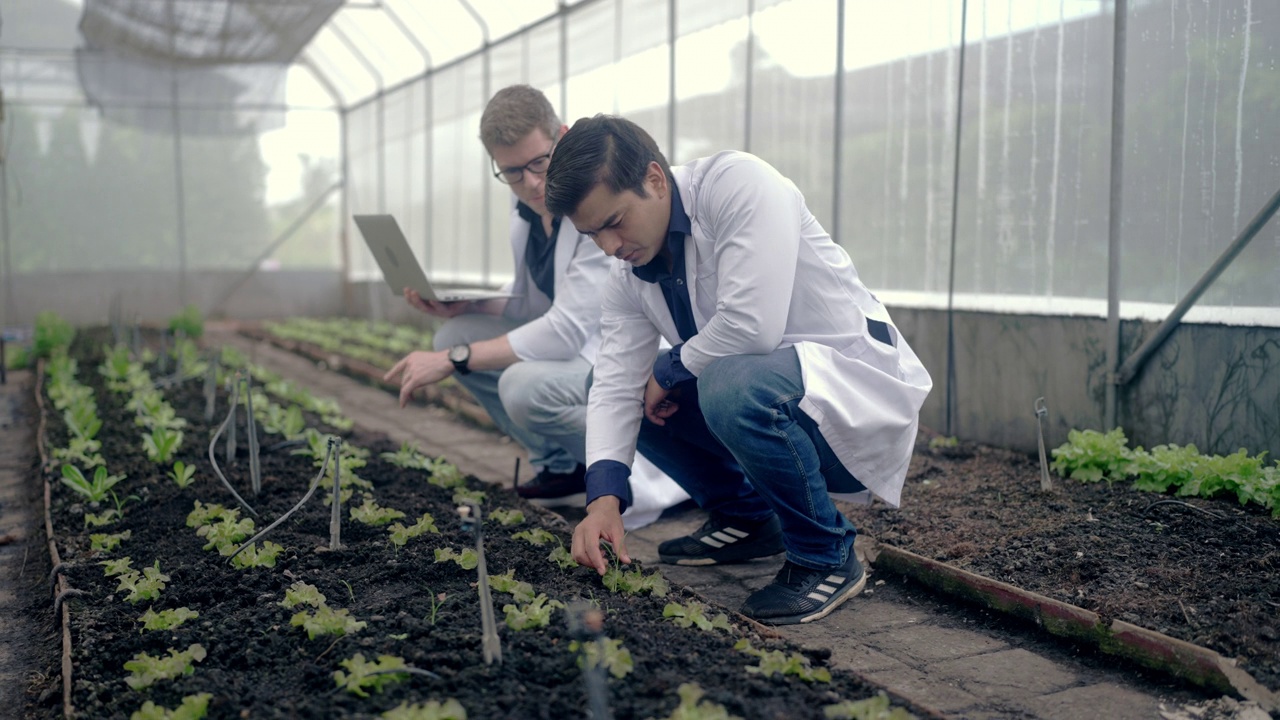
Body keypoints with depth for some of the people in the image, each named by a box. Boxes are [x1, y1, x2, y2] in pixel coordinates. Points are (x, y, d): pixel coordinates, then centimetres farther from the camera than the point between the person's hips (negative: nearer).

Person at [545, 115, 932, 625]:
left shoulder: (737, 183, -21)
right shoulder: (627, 280, 2)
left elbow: (752, 324, -31)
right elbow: (616, 385, -5)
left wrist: (669, 369, -13)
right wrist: (604, 497, -20)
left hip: (860, 383, -8)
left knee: (732, 385, -36)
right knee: (627, 389, 5)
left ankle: (827, 557, -12)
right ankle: (744, 518, 16)